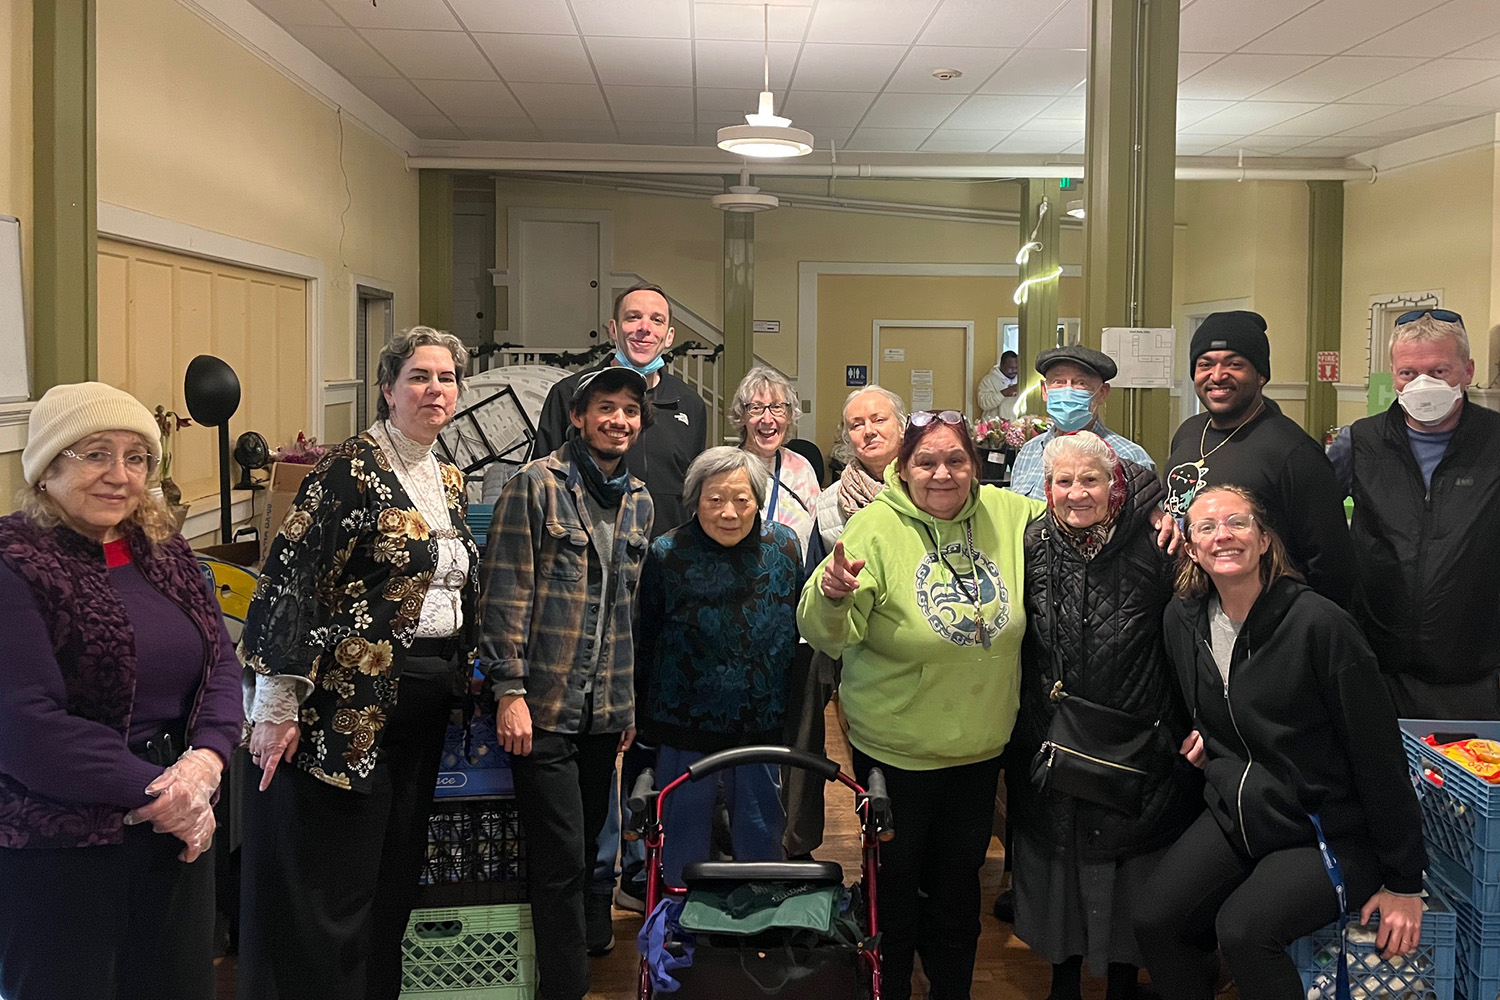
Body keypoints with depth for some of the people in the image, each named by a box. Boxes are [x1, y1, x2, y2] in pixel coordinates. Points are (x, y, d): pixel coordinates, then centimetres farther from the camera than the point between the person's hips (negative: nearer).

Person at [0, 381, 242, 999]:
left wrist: (205, 760, -13)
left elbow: (220, 664, 6)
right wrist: (155, 793, -16)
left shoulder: (163, 549, 8)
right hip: (56, 851, -6)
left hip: (177, 831, 7)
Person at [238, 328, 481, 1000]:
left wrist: (461, 681, 17)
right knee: (325, 888, 0)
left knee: (394, 874, 15)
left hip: (424, 705, 8)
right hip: (346, 705, -7)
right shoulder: (353, 468, -10)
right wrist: (277, 704, -18)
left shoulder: (449, 481, 13)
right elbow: (290, 579, -15)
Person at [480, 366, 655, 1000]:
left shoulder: (639, 502, 11)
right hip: (543, 708, -6)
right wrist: (510, 691, -14)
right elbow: (506, 593, -10)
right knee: (562, 858, -4)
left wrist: (630, 700, 17)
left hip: (605, 709, 6)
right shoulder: (536, 485, -8)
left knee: (584, 847, 14)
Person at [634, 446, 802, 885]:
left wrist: (795, 709, 12)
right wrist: (640, 716, 5)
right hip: (686, 722, -2)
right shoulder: (667, 554, -10)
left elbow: (799, 628, 9)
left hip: (762, 723, 2)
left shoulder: (785, 547, -3)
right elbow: (643, 640, 0)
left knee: (763, 833, 16)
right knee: (683, 833, 11)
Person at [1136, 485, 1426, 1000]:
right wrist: (1205, 745, 4)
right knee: (1154, 922, -13)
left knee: (1243, 929, -26)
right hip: (1235, 816, 6)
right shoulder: (1182, 620, 0)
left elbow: (1380, 754, -15)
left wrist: (1403, 883, -12)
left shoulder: (1320, 623, -19)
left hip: (1328, 835, -5)